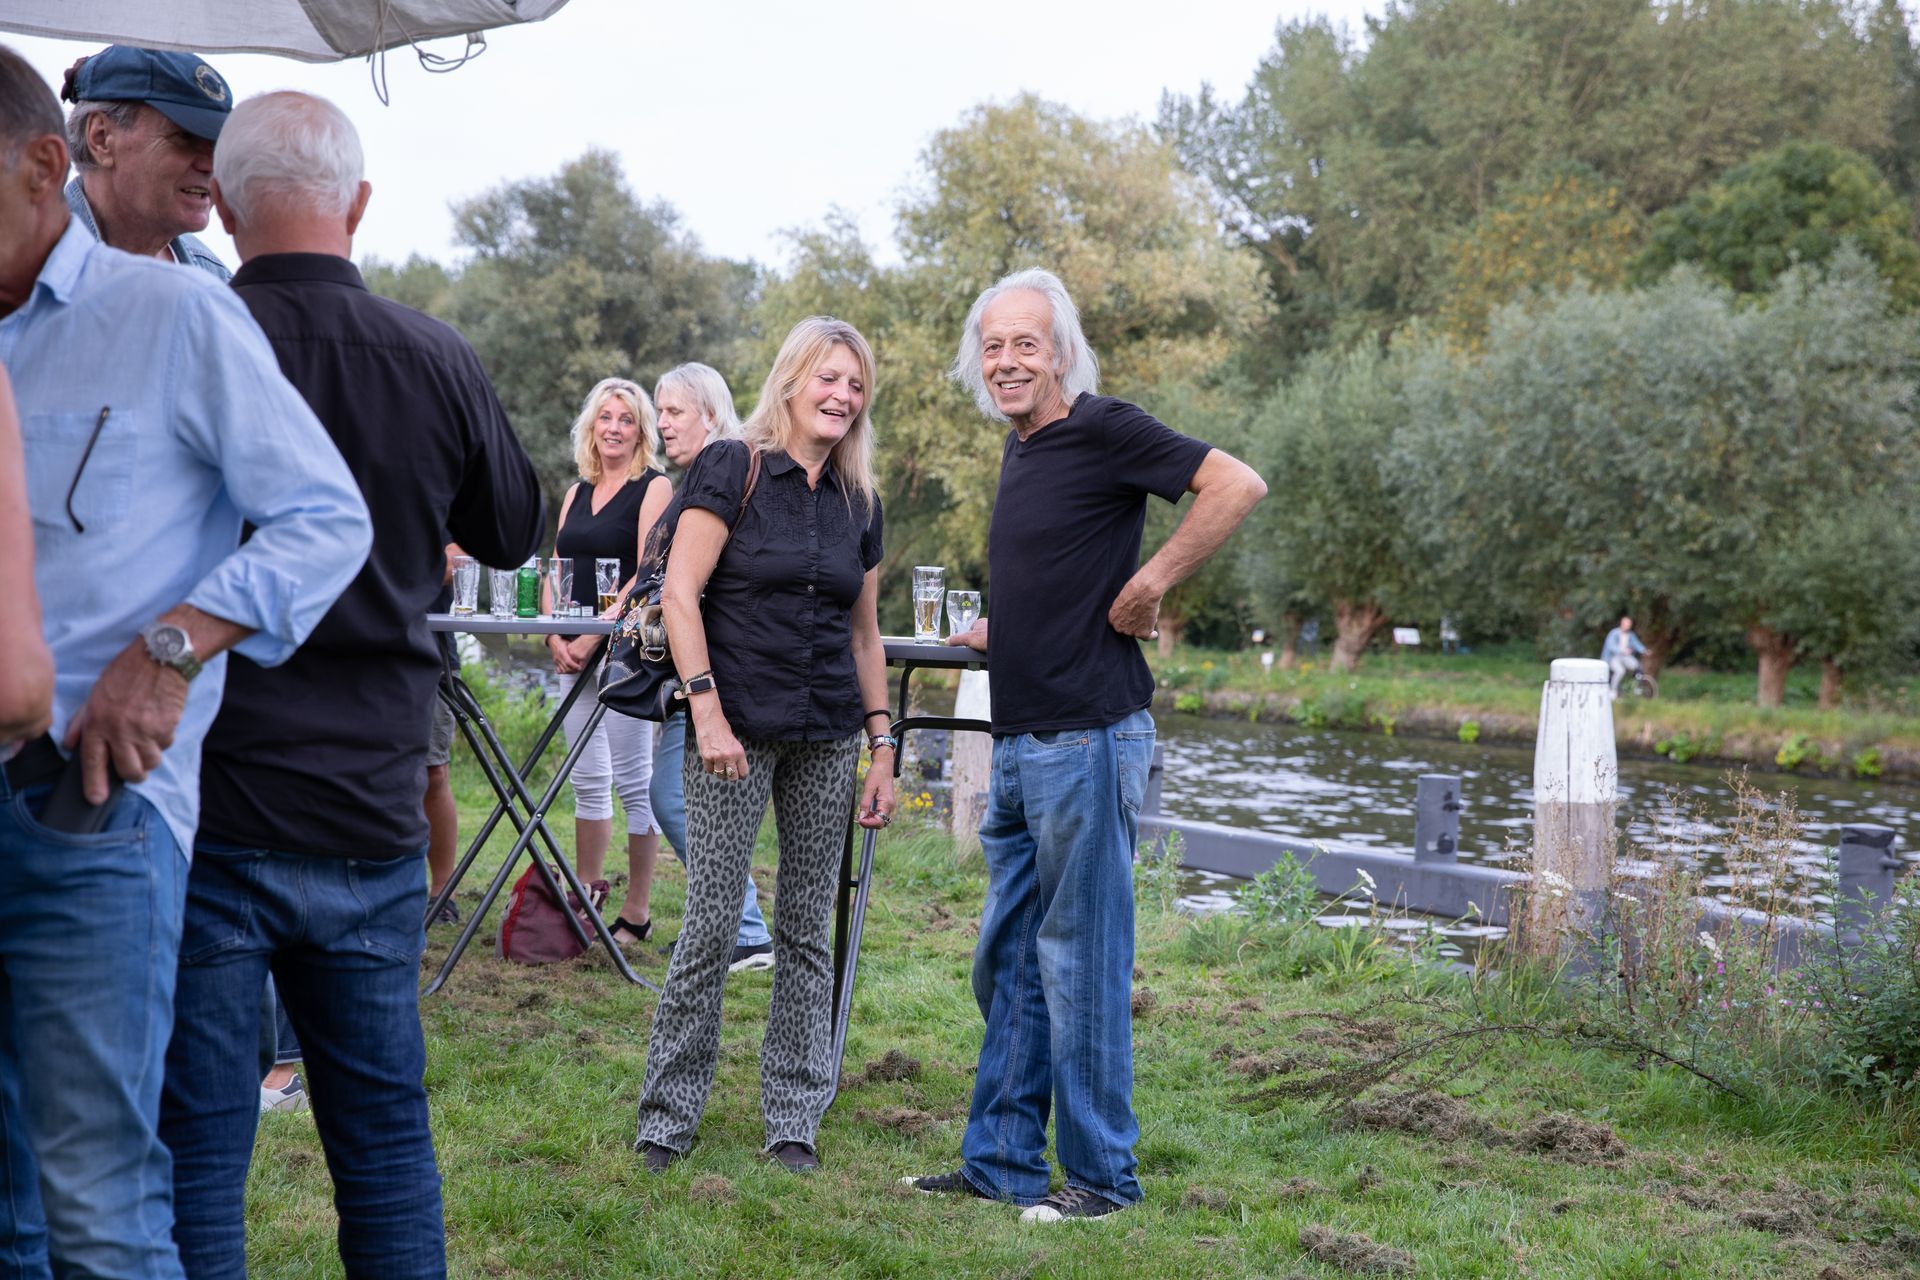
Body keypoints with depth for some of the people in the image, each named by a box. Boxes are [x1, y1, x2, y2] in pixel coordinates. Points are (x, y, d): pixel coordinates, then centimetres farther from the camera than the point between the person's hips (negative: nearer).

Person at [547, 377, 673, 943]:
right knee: (587, 779, 10)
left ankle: (637, 912, 1)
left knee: (632, 779, -4)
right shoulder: (577, 493, 17)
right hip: (575, 651, 7)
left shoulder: (654, 488, -3)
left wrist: (594, 638, -15)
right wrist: (556, 637, -2)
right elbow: (555, 573, 15)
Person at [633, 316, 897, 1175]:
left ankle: (795, 1118, 17)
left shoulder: (859, 502, 12)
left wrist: (883, 749, 12)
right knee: (711, 926, -4)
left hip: (828, 737, 5)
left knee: (807, 929, 7)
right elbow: (679, 594, -9)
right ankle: (667, 1117, 8)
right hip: (736, 730, -5)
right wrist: (707, 711, -17)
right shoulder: (731, 468, -3)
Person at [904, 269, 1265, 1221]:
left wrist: (1149, 585, -19)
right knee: (1008, 959, 14)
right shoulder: (1020, 445, 16)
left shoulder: (1101, 429, -11)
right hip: (1019, 743, 10)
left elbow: (1238, 485, -20)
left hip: (1087, 739, -9)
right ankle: (1001, 1162, 24)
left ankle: (1101, 1177, 10)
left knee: (1081, 959, -2)